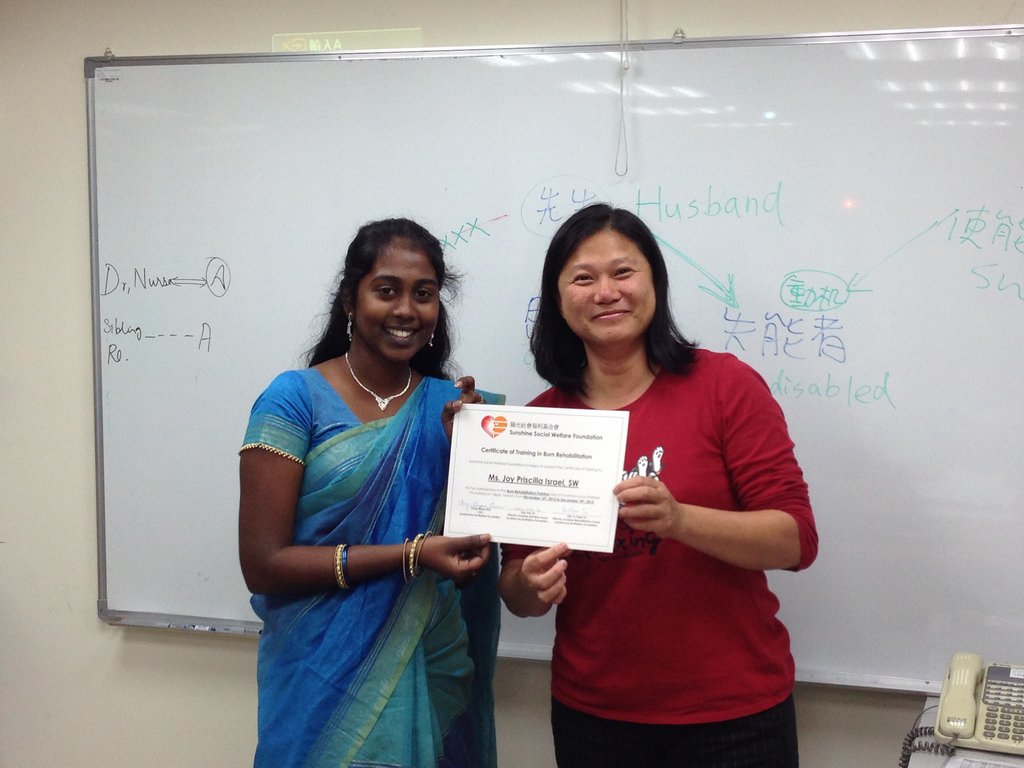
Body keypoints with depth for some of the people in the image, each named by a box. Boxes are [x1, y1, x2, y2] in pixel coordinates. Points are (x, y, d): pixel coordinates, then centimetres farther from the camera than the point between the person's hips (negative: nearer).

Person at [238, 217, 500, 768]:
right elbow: (262, 566, -14)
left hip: (433, 676, 4)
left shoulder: (446, 405, 2)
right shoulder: (296, 399, -9)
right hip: (326, 683, -3)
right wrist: (409, 555, -21)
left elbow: (470, 567, 0)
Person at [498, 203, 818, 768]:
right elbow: (515, 590, 6)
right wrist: (532, 585, -17)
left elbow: (796, 539, -12)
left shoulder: (725, 385, -8)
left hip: (732, 713, -2)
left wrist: (679, 518, -27)